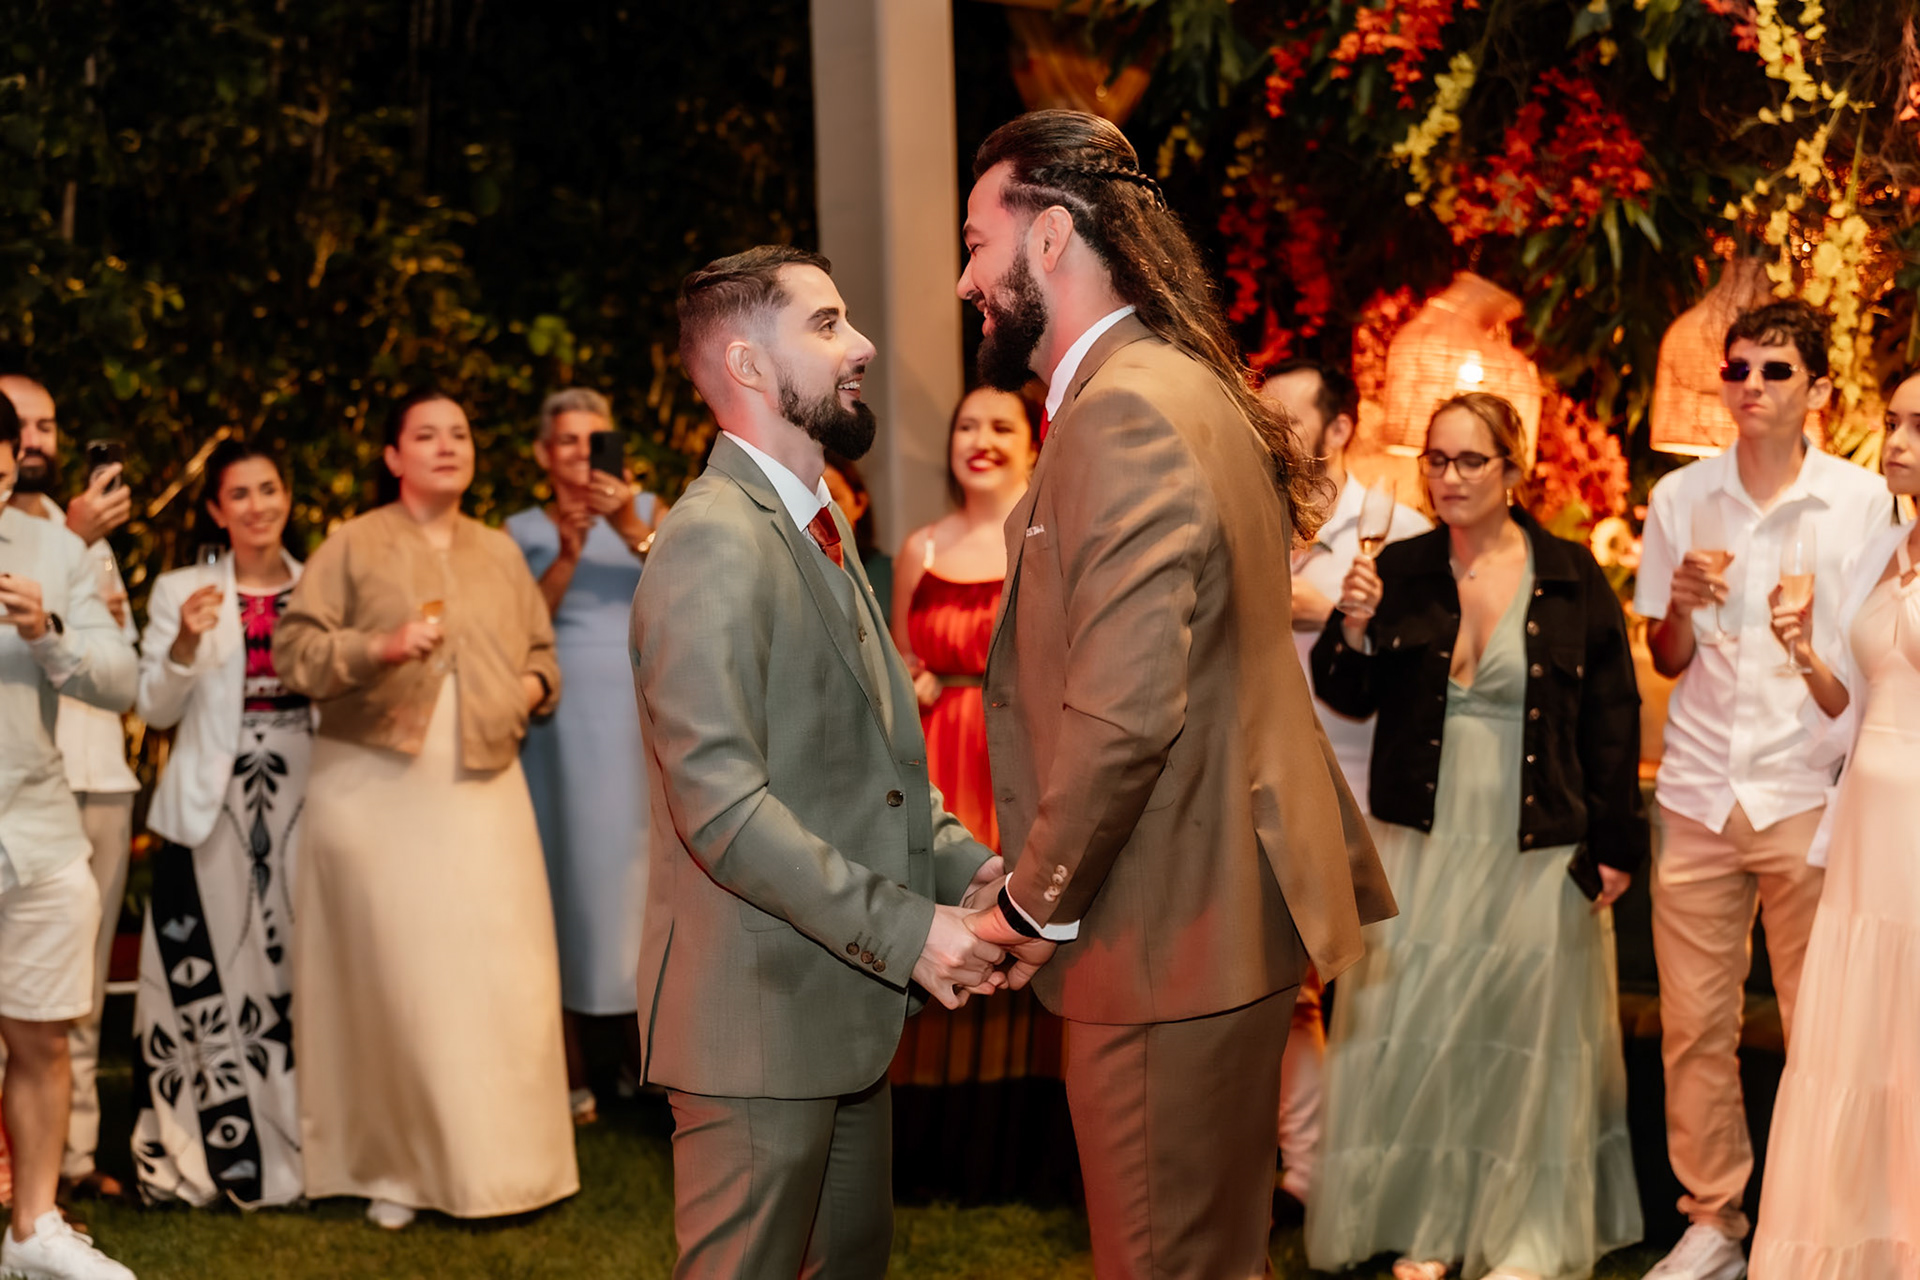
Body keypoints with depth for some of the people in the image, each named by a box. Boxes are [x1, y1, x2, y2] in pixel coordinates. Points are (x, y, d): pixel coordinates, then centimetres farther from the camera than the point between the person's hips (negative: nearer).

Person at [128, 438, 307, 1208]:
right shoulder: (181, 592, 5)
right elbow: (154, 710, 1)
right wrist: (186, 645, -15)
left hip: (302, 799, 2)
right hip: (214, 807, -1)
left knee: (298, 967, 1)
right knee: (209, 975, -2)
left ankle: (299, 1145, 9)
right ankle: (208, 1154, 6)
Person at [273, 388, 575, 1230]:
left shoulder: (500, 553, 17)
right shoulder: (354, 546, 4)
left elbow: (540, 652, 27)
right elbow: (293, 648, -4)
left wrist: (532, 688, 5)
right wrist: (380, 647, -18)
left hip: (482, 789, 4)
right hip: (374, 788, -4)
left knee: (499, 977, -2)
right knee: (390, 977, -4)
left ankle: (498, 1162, 7)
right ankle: (396, 1168, 5)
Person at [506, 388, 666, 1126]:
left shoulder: (647, 511, 9)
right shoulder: (522, 533, 9)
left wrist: (633, 531, -22)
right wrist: (566, 556, -16)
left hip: (638, 719, 0)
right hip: (559, 724, 0)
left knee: (640, 872, -1)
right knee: (565, 874, -1)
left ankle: (651, 1062, 7)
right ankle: (569, 1078, 2)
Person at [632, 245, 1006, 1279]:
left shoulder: (818, 524, 16)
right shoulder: (715, 545, -18)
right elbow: (723, 806, -25)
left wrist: (963, 865, 3)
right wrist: (905, 929, -24)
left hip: (844, 1001, 10)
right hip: (757, 1016, -10)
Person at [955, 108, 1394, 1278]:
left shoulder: (1126, 413, -19)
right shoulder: (1187, 389, 14)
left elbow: (1123, 712, -27)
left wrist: (1039, 903, -14)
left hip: (1170, 938, -10)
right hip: (1228, 908, 10)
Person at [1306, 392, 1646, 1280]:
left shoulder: (1571, 578, -1)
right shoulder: (1401, 571, 3)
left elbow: (1613, 717, 0)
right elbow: (1347, 698, 6)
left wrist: (1615, 844, -3)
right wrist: (1355, 629, -14)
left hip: (1538, 851, -1)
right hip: (1422, 841, 2)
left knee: (1527, 1033, 4)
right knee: (1417, 1026, 3)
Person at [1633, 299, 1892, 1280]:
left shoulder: (1861, 501, -1)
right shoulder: (1680, 498, 7)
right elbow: (1666, 662, 10)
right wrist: (1682, 603, -11)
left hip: (1810, 795, -2)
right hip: (1699, 793, 3)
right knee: (1694, 1024, 5)